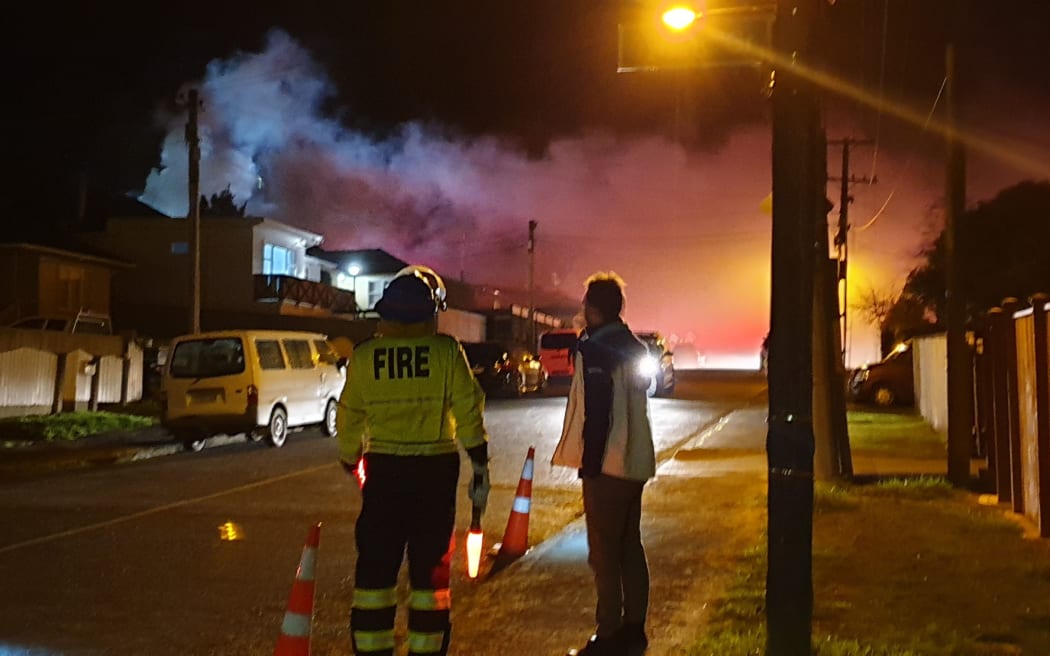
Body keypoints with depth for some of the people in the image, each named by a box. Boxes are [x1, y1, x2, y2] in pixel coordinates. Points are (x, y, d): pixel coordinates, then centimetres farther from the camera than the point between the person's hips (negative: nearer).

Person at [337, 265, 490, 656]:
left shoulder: (364, 355, 0)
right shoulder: (446, 351, -7)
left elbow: (350, 418, 7)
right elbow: (468, 414, -7)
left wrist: (351, 463, 24)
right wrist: (480, 468, 1)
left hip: (384, 469, 1)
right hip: (435, 470, -1)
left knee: (375, 566, 9)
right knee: (430, 566, 9)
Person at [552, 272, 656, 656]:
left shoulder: (595, 349, -14)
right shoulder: (634, 348, 12)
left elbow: (596, 412, -19)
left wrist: (589, 461, -14)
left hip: (606, 465, -9)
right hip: (634, 462, 9)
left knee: (605, 553, -4)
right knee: (630, 548, 14)